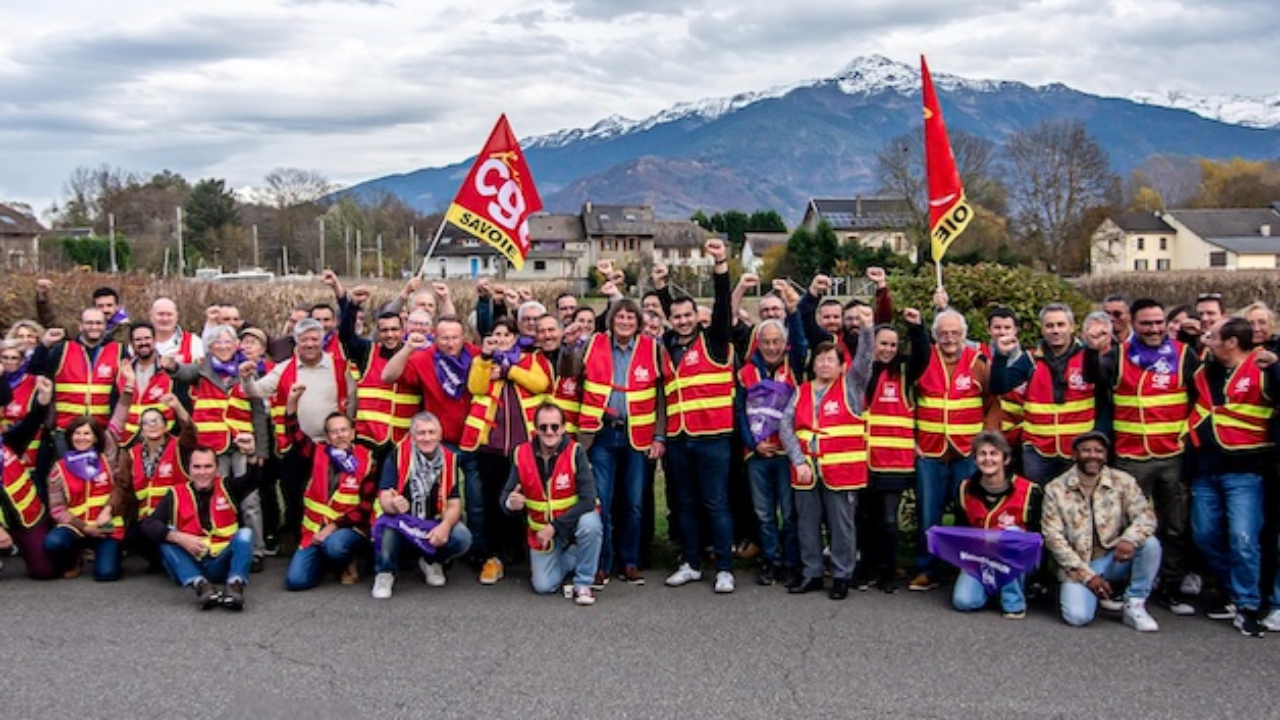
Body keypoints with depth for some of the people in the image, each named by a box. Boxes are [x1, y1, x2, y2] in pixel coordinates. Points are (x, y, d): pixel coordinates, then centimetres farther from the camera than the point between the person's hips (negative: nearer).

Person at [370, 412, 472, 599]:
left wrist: (445, 526, -29)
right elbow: (384, 499, -20)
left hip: (436, 525, 2)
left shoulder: (450, 460, -6)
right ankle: (385, 573, -8)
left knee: (462, 537, -26)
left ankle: (431, 562, 8)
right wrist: (393, 505, -46)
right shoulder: (397, 457, -13)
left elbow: (454, 505, -7)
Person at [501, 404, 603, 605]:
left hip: (574, 522, -2)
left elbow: (588, 499, -24)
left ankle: (583, 584, -12)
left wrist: (554, 527, -26)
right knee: (543, 586, -8)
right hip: (540, 528, 2)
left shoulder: (575, 452, -18)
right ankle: (569, 559, 27)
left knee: (590, 524, -36)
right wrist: (510, 503, -30)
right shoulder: (522, 455, -9)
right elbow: (506, 495, -5)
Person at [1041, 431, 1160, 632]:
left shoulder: (1123, 482, 0)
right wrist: (1087, 575, -15)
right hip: (1077, 566, -2)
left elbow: (1145, 516, -10)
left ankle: (1134, 606, -8)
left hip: (1114, 560, 2)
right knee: (1077, 616, -24)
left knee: (1150, 543, -25)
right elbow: (1053, 537, -8)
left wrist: (1130, 538, -34)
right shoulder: (1055, 489, -4)